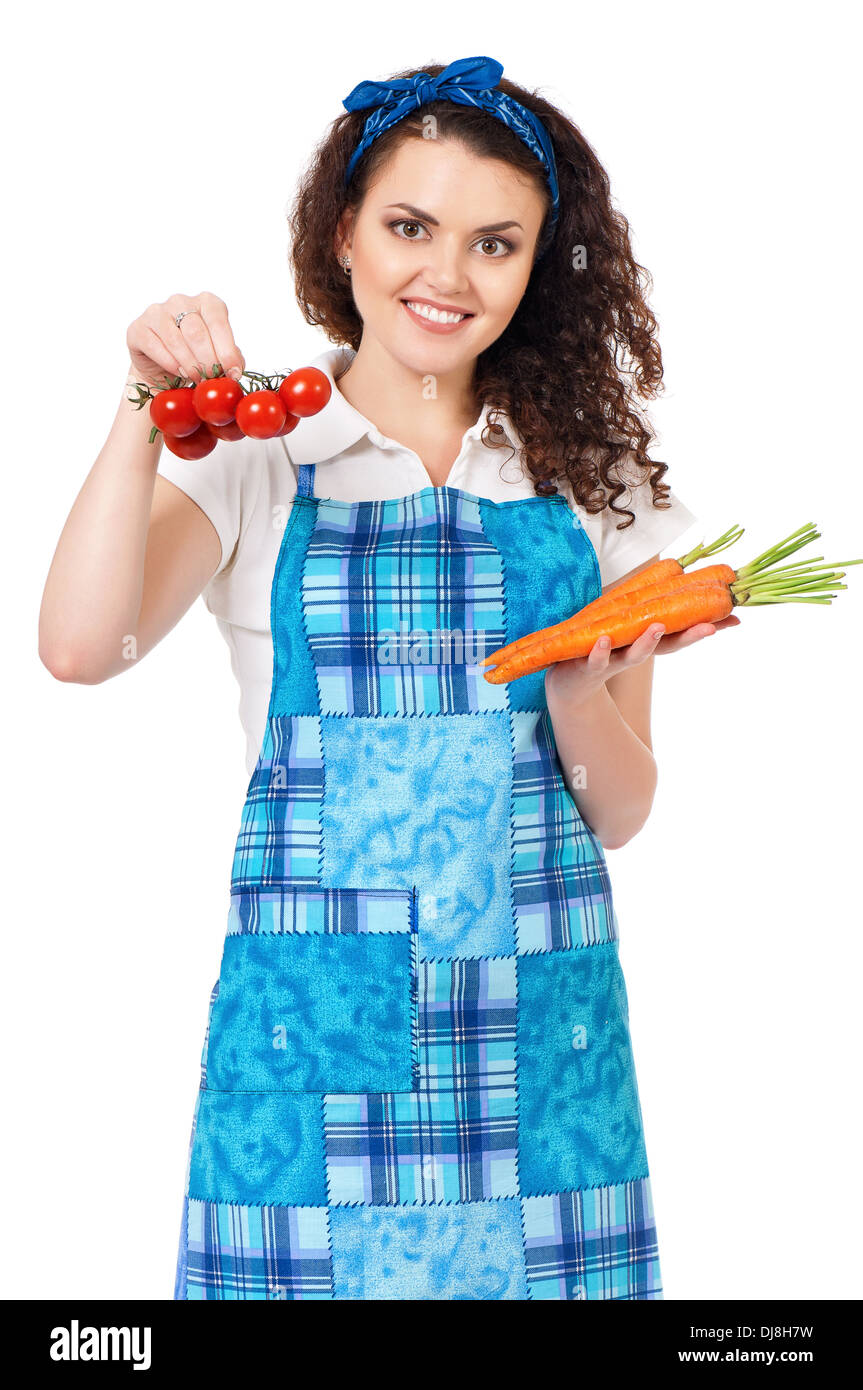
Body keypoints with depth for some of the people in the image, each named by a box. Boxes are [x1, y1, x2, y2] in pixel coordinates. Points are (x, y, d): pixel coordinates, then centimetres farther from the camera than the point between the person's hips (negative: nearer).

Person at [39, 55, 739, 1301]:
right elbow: (82, 646, -15)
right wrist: (147, 409, -17)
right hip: (315, 1006, -2)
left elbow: (620, 814, 7)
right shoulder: (257, 460, 3)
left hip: (541, 1013, 2)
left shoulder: (589, 483, 8)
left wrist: (577, 697, -12)